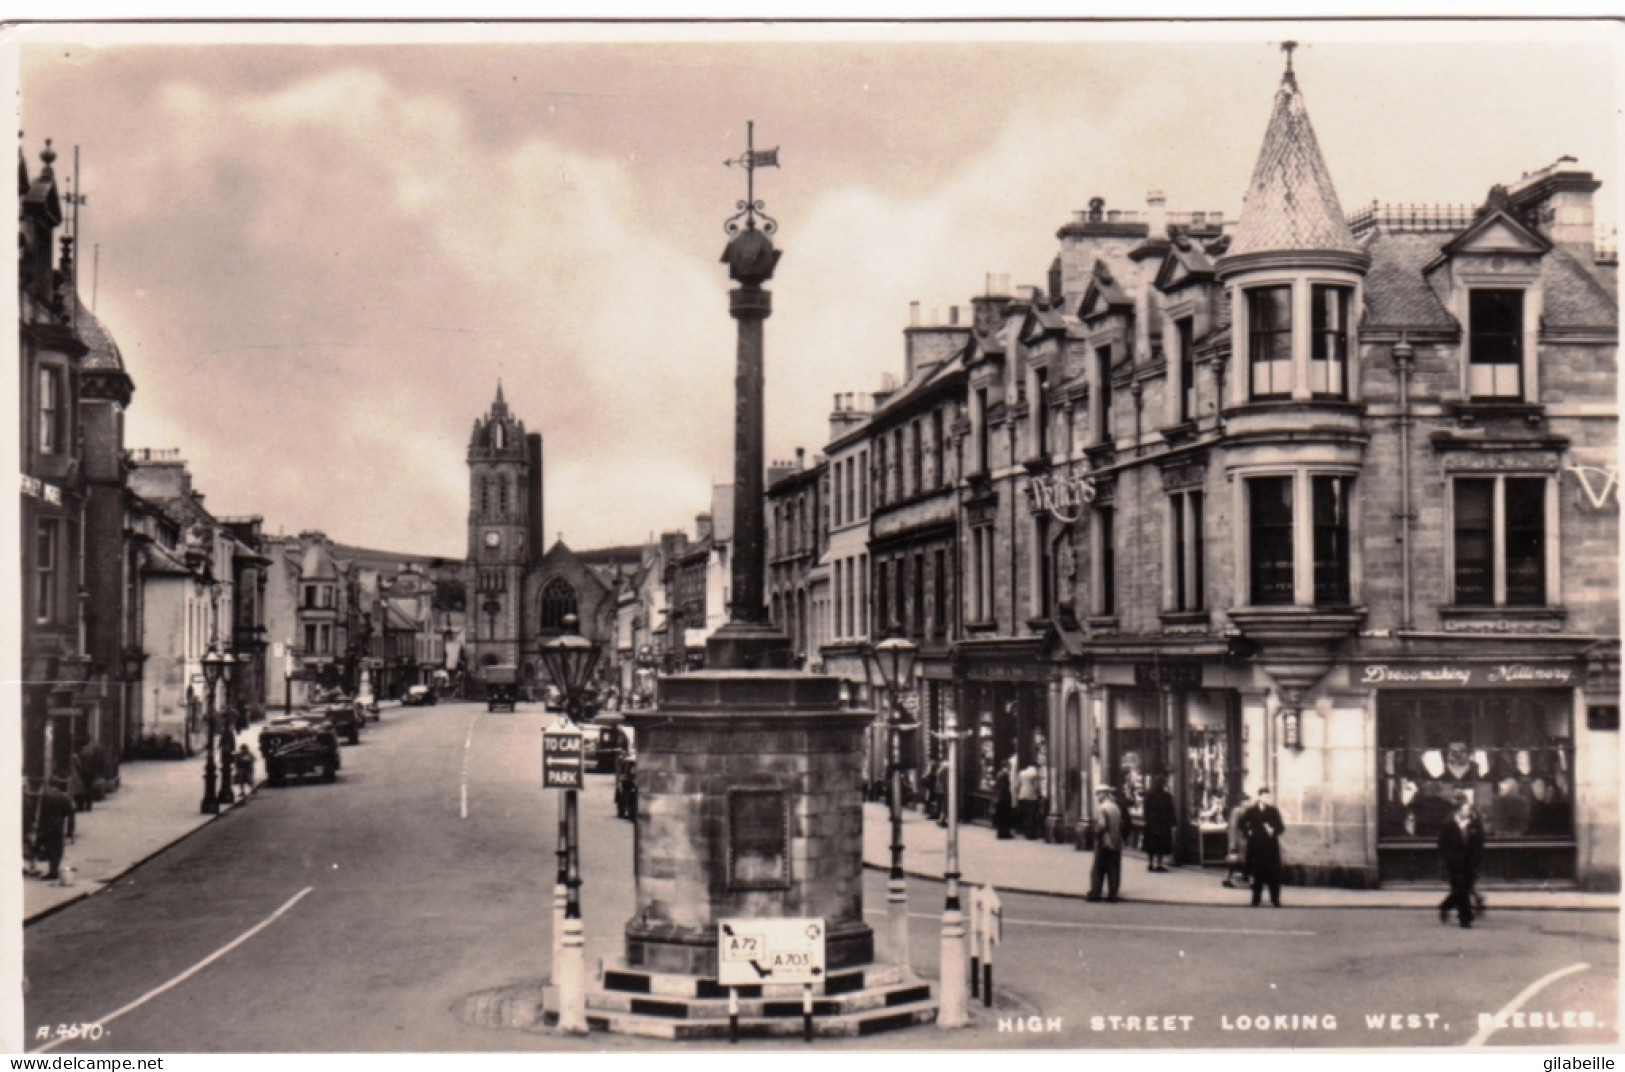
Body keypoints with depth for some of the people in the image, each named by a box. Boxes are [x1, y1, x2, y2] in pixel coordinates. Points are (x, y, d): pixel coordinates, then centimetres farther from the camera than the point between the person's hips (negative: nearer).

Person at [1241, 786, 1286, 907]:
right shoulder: (1252, 811, 1)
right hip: (1256, 846, 0)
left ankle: (1275, 899, 8)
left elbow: (1281, 827, 1)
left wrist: (1273, 831, -18)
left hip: (1271, 847, 0)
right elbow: (1242, 823, 14)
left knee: (1273, 874, 0)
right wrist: (1247, 833, 1)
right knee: (1257, 874, 3)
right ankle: (1256, 899, 12)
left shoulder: (1273, 811, 2)